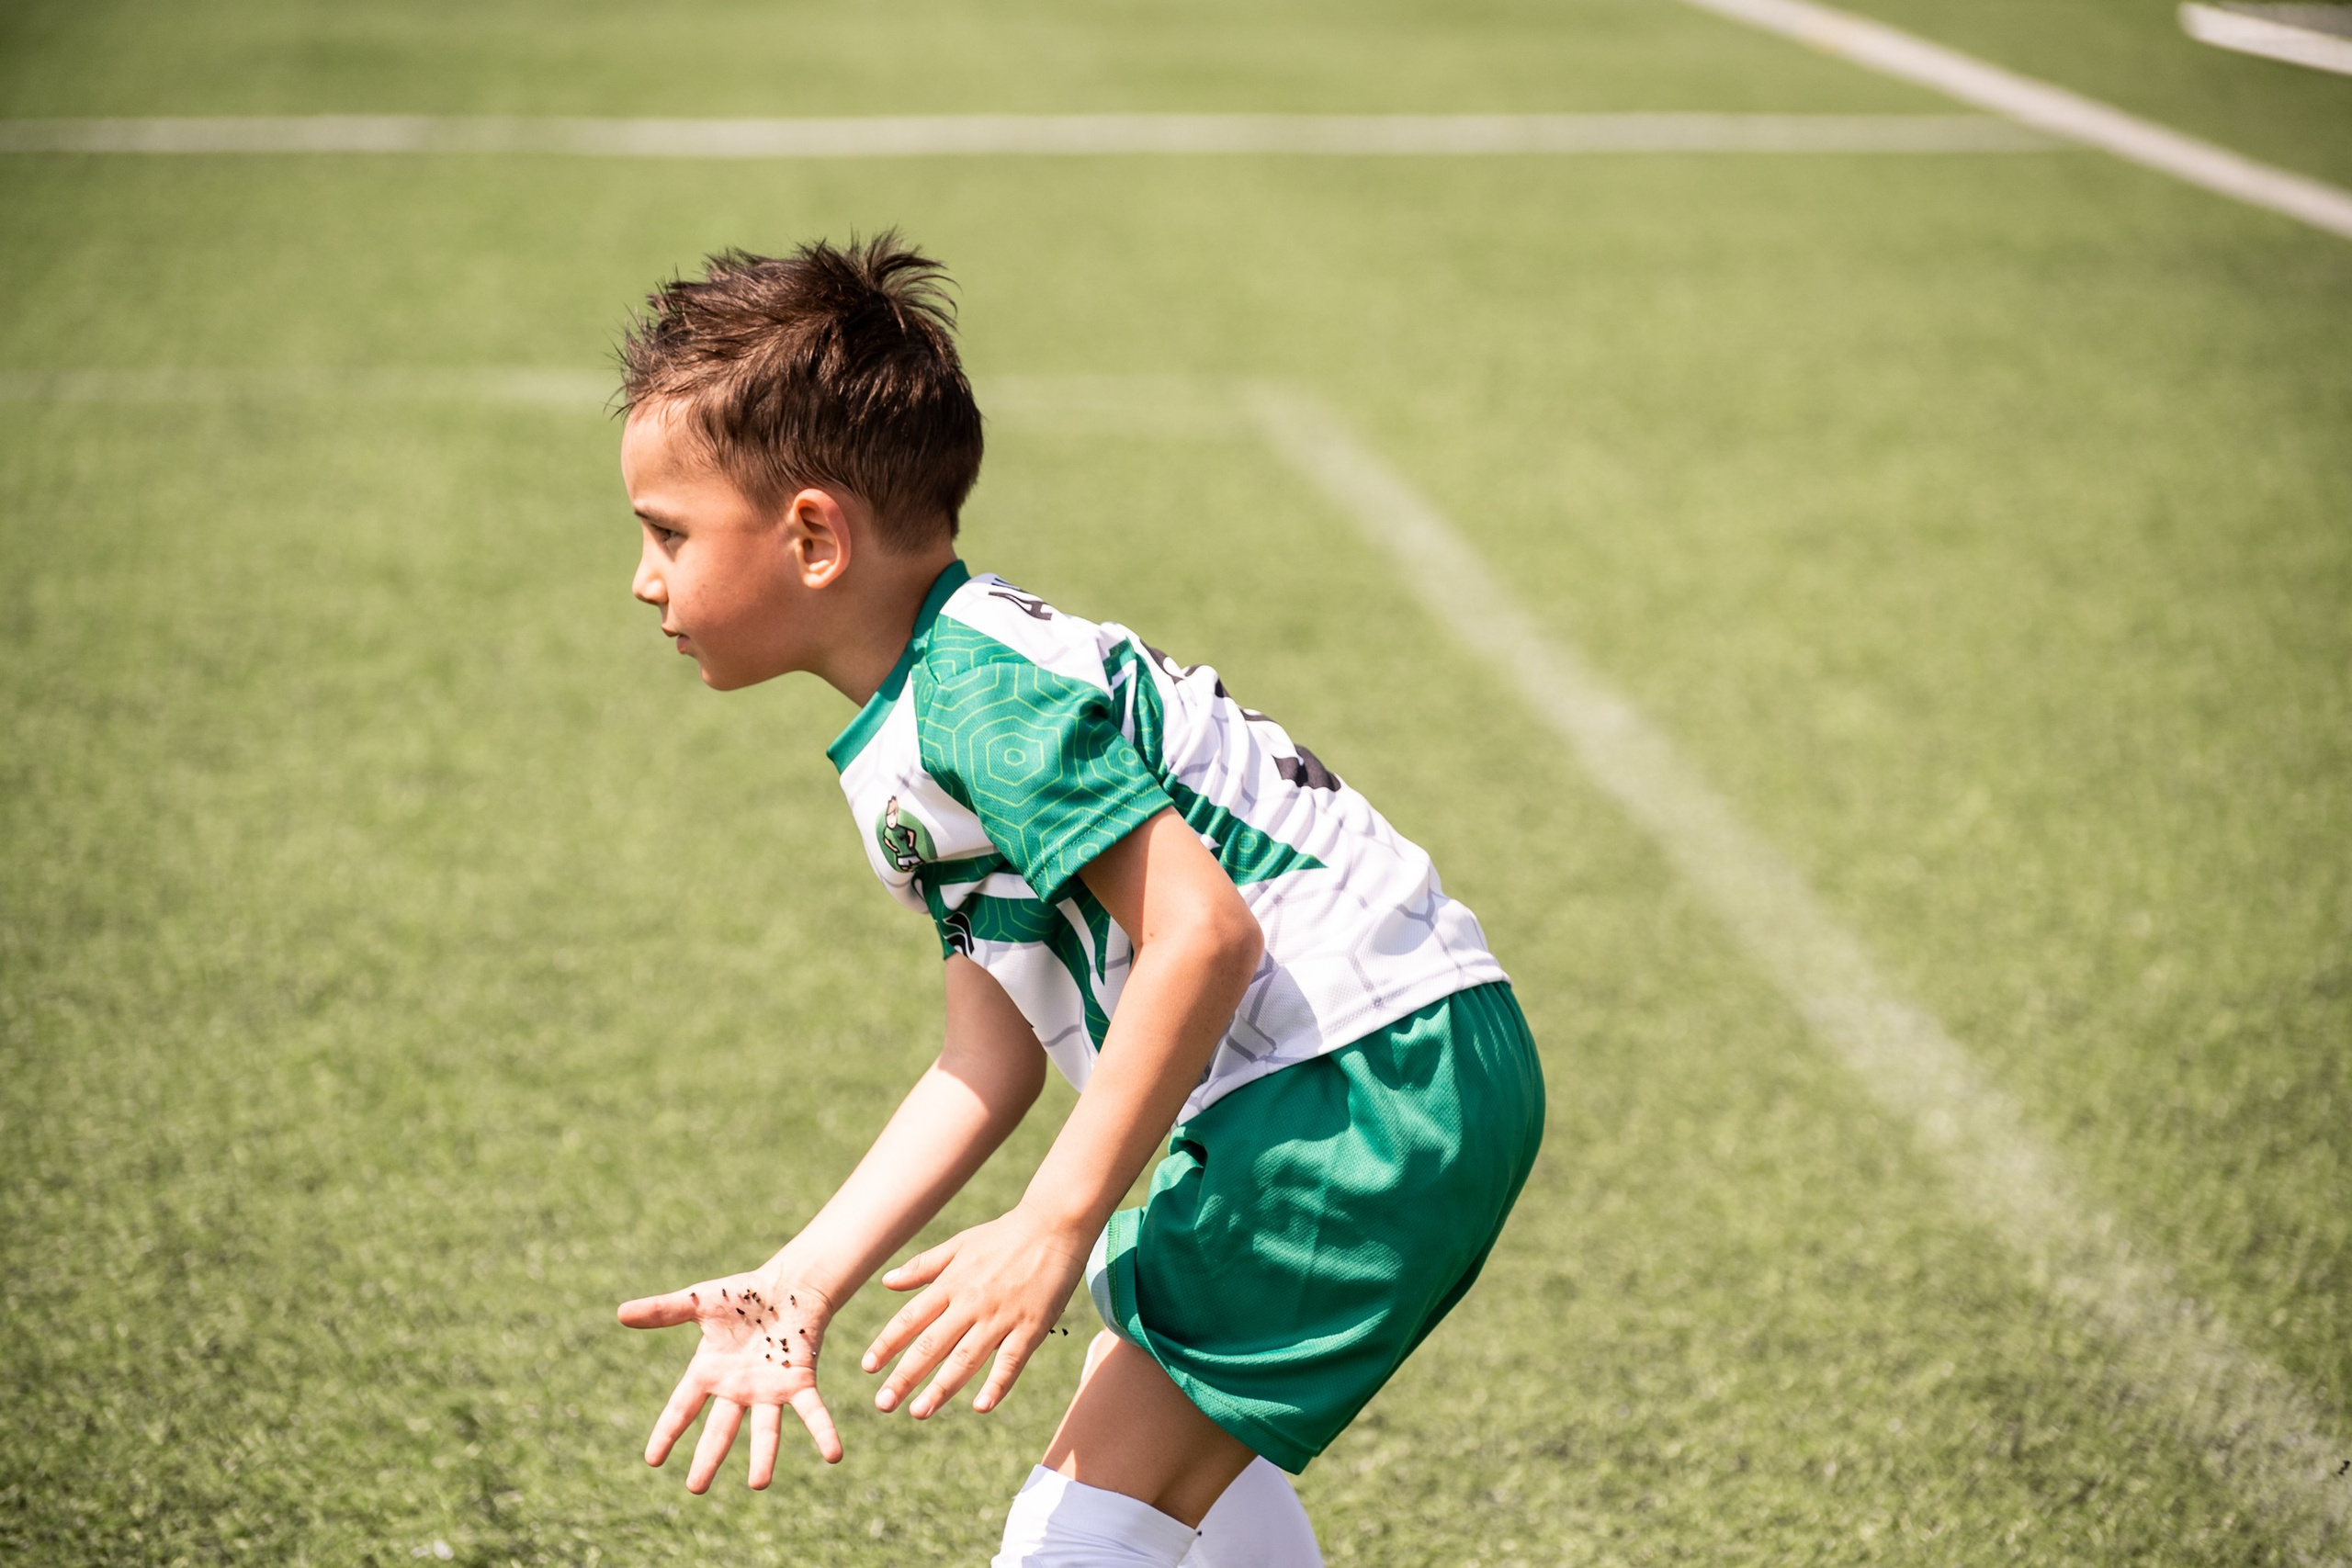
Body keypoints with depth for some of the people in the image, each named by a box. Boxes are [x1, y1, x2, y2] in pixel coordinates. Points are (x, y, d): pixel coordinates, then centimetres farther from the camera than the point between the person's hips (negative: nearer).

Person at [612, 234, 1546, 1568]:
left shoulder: (986, 694, -18)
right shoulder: (922, 726, 15)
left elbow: (1203, 936, -27)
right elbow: (991, 1061, 10)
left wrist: (1055, 1231, -25)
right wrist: (802, 1285, 4)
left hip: (1363, 1080, -11)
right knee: (1189, 1458, 32)